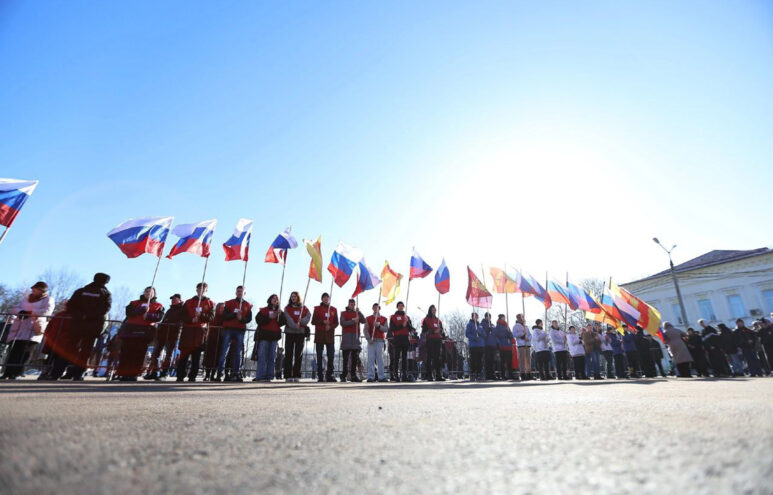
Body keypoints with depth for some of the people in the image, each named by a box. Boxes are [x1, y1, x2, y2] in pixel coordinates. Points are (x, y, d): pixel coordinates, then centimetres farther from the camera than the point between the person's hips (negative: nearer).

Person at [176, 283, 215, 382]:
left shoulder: (210, 303, 9)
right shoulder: (188, 302, 13)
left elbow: (211, 317, 0)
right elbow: (183, 316, 6)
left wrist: (201, 315, -16)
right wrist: (191, 319, -12)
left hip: (200, 331, -1)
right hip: (188, 330, 1)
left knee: (196, 355, -2)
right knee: (184, 354, 0)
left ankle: (192, 376, 4)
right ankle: (180, 376, 9)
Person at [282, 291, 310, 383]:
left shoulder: (304, 308, 11)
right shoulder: (287, 308, 7)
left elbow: (308, 316, -3)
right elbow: (288, 319, -8)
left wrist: (301, 322, -21)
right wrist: (295, 326, -25)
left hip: (301, 333, 1)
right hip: (290, 333, -1)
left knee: (298, 354, 1)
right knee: (289, 354, -3)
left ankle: (296, 375, 6)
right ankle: (288, 376, -1)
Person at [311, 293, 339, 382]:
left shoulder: (333, 309, 12)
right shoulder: (317, 308, 6)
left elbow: (336, 323, 8)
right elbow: (313, 321, 2)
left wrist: (330, 326, -11)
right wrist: (323, 322, -13)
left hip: (330, 335, 2)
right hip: (319, 335, -2)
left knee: (331, 355, -1)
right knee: (319, 356, 1)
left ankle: (329, 375, 8)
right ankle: (320, 376, 8)